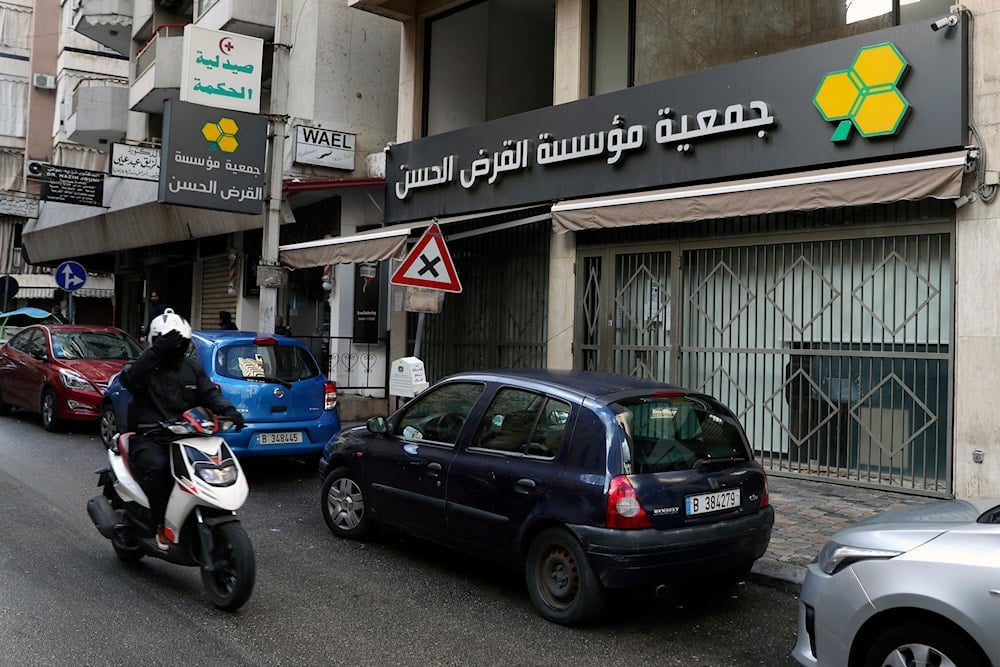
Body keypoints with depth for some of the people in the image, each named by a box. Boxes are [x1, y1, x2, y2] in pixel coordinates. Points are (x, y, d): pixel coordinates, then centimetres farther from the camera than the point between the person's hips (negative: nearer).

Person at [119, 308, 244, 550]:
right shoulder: (146, 365, 2)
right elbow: (128, 378, -21)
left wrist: (228, 410, -15)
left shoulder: (192, 368, 17)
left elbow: (210, 393, 6)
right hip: (148, 438, -4)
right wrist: (156, 351, -29)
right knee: (157, 466, -35)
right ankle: (161, 525, -25)